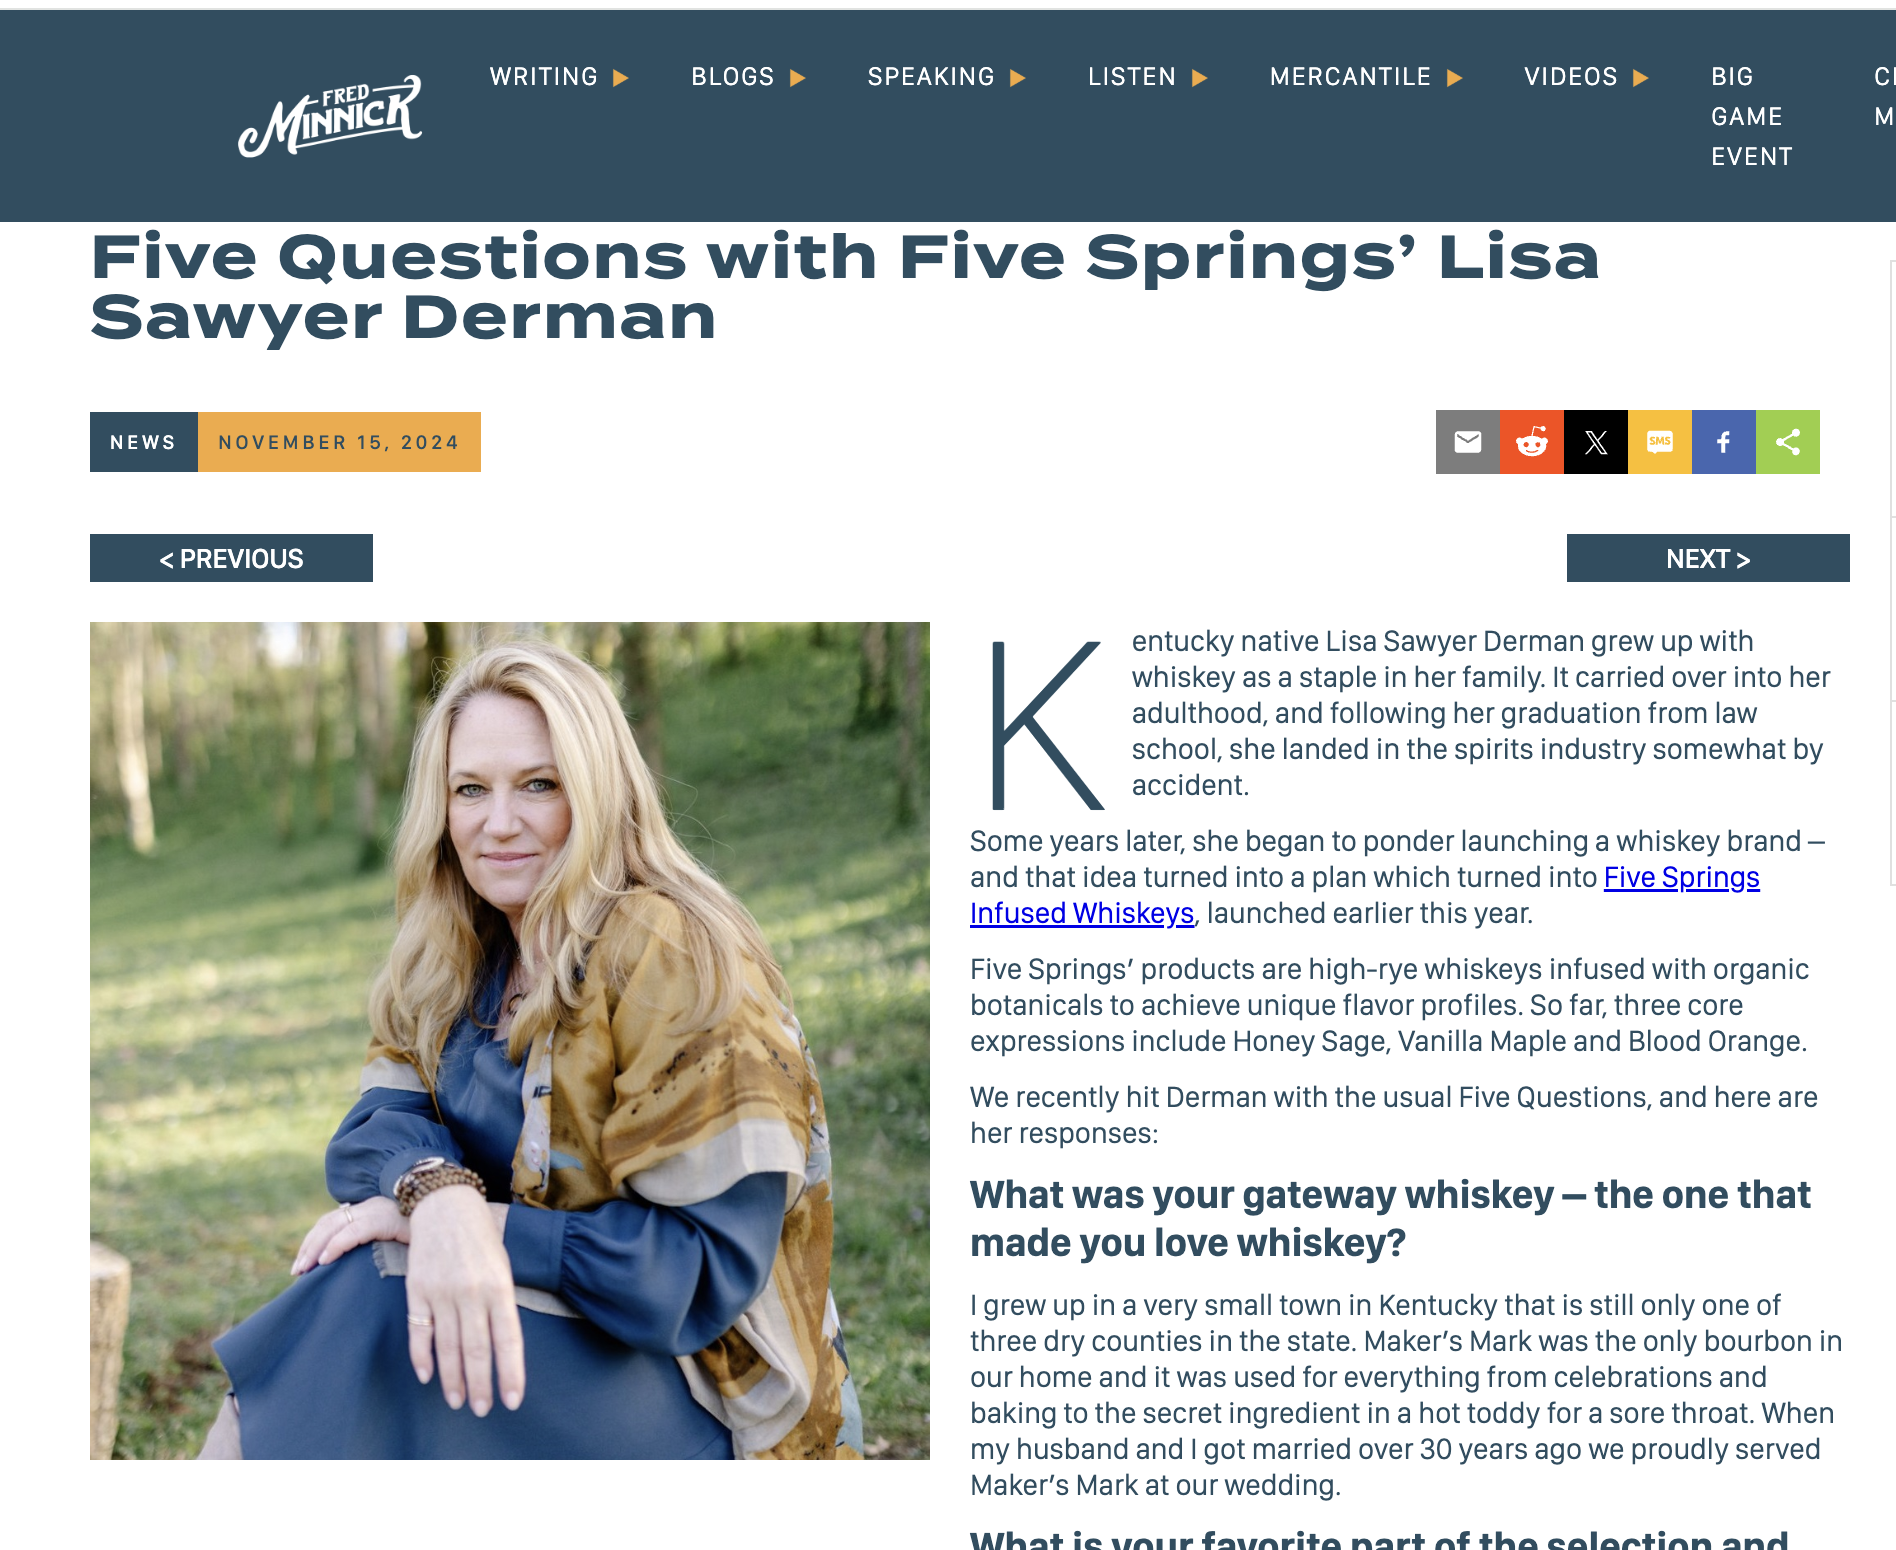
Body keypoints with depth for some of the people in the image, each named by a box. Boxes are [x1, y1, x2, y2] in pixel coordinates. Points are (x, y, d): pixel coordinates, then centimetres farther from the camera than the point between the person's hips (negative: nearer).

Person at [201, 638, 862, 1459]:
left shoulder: (675, 960, -16)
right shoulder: (459, 957, 8)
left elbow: (711, 1268, -19)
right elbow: (380, 1121, -4)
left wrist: (489, 1227, -23)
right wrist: (438, 1193, -27)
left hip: (695, 1402, -6)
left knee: (360, 1299, -24)